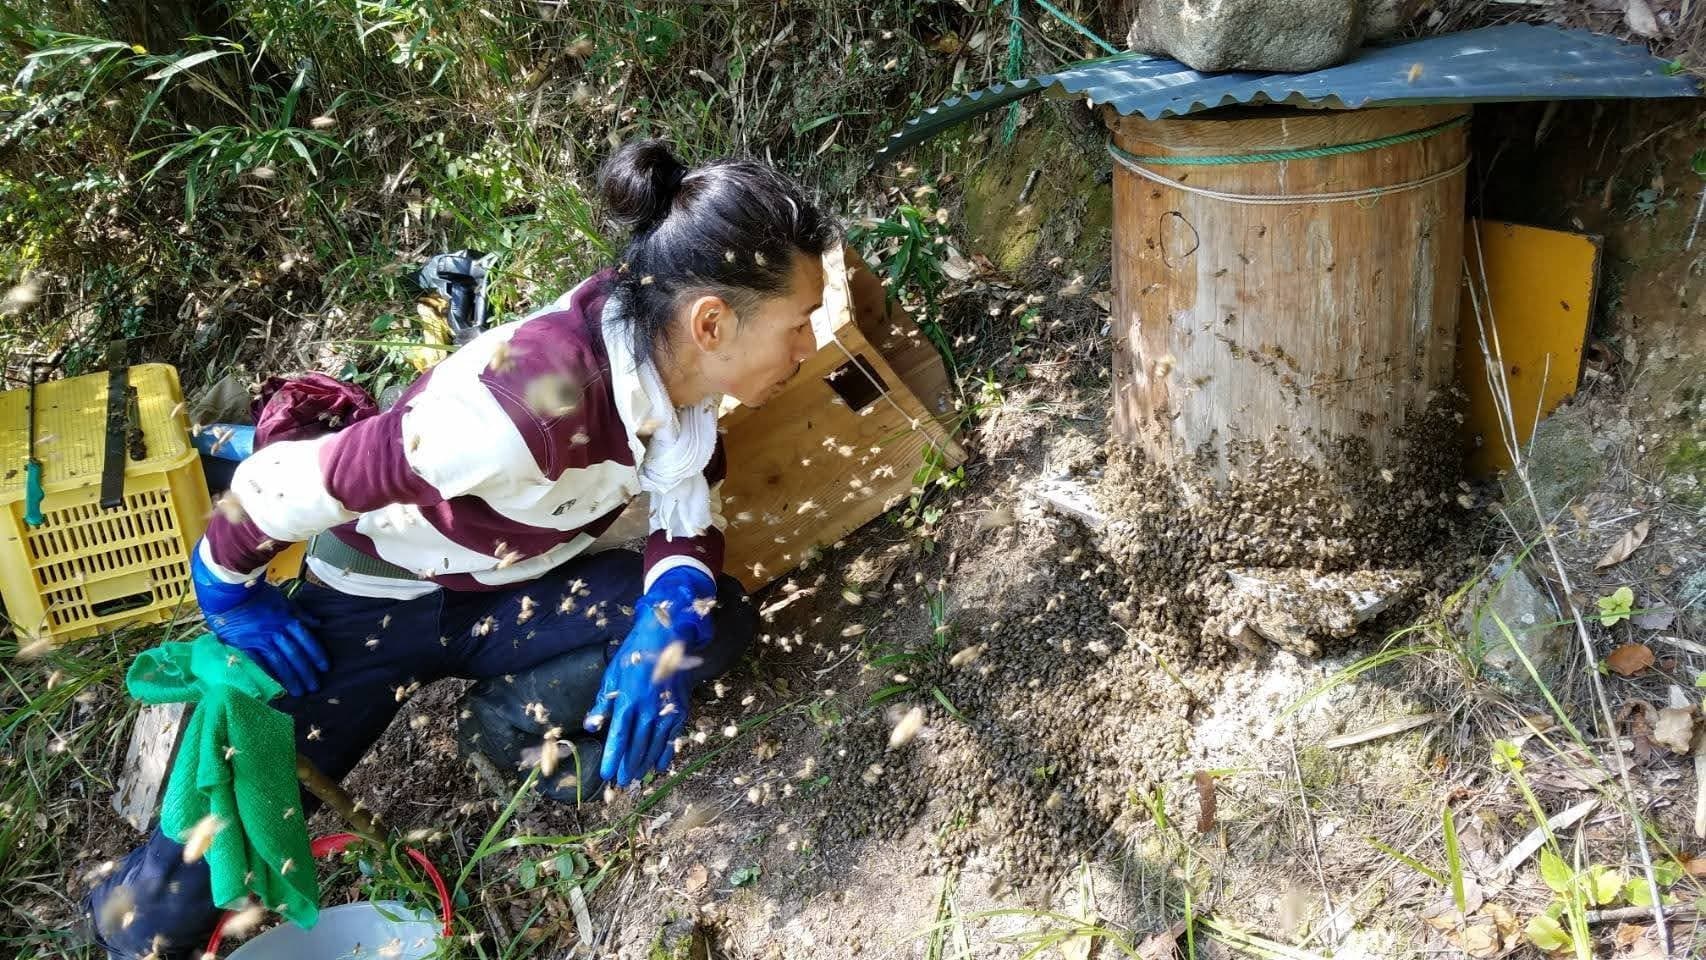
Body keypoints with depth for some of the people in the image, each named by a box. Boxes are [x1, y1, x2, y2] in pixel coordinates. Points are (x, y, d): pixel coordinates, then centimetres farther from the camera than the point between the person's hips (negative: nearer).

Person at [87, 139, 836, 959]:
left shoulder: (673, 359, -18)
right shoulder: (538, 401, -40)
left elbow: (691, 520, -6)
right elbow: (290, 480, -30)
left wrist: (671, 621, -27)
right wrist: (227, 589, -12)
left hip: (512, 591, 6)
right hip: (376, 599, -6)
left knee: (717, 621, -18)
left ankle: (511, 720, 0)